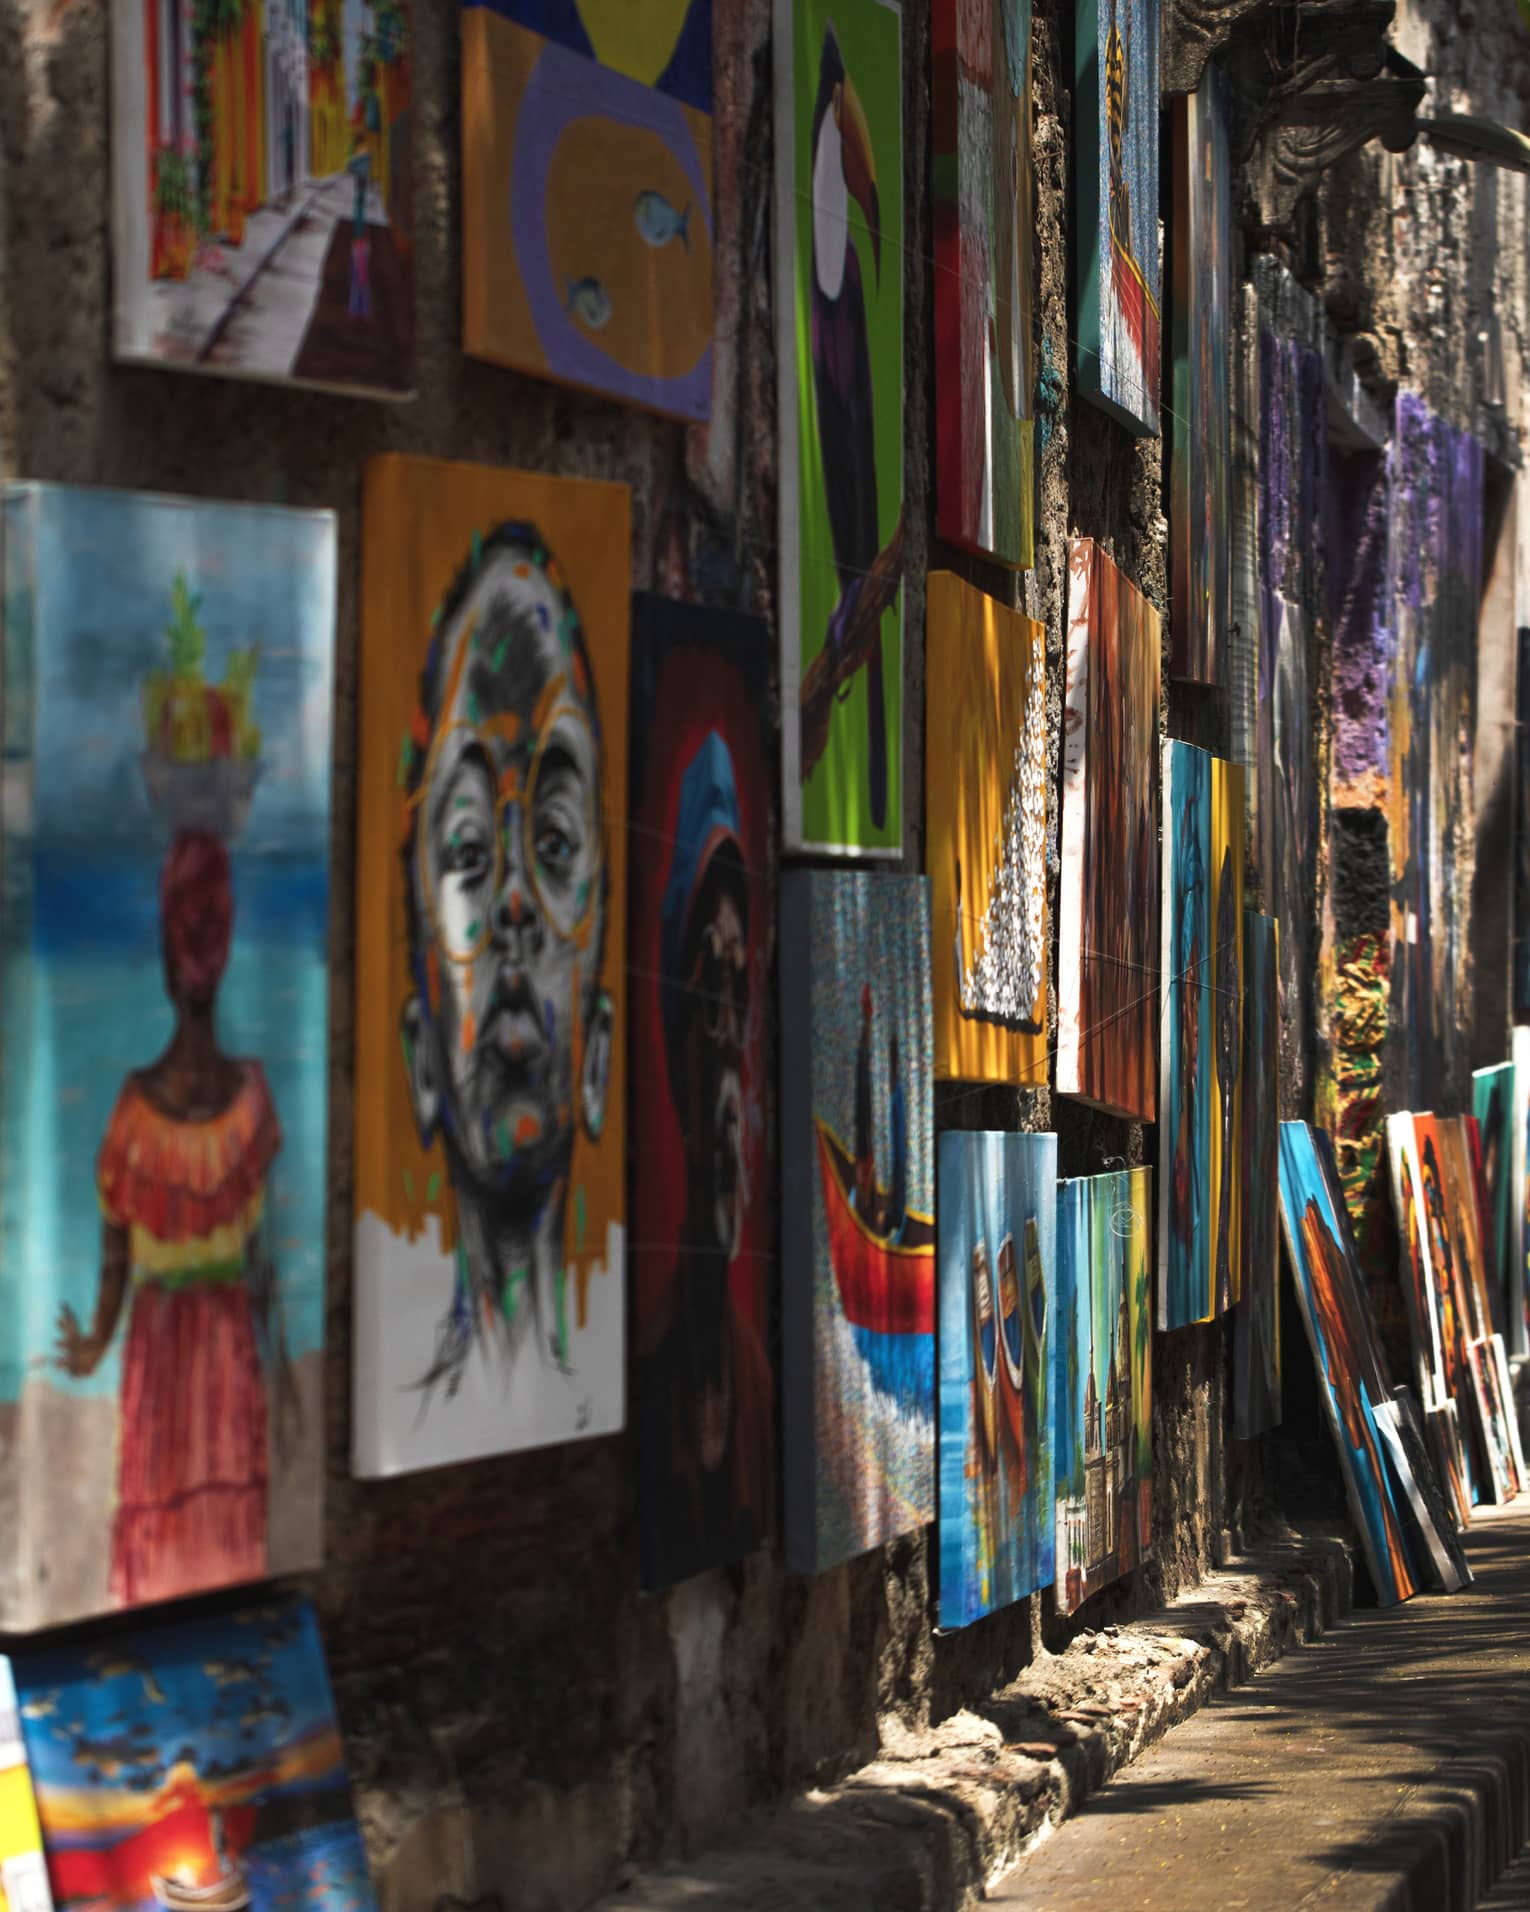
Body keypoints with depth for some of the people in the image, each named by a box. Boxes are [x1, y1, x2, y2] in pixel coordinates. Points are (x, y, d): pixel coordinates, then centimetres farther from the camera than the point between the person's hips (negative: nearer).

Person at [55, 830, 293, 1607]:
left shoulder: (138, 1104, -16)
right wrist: (279, 1361, 7)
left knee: (159, 1529, 9)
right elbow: (263, 1250, -5)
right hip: (234, 1346, 1)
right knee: (231, 1533, 11)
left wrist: (96, 1344, 11)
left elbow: (115, 1258, -7)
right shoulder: (250, 1092, -13)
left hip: (158, 1343, -1)